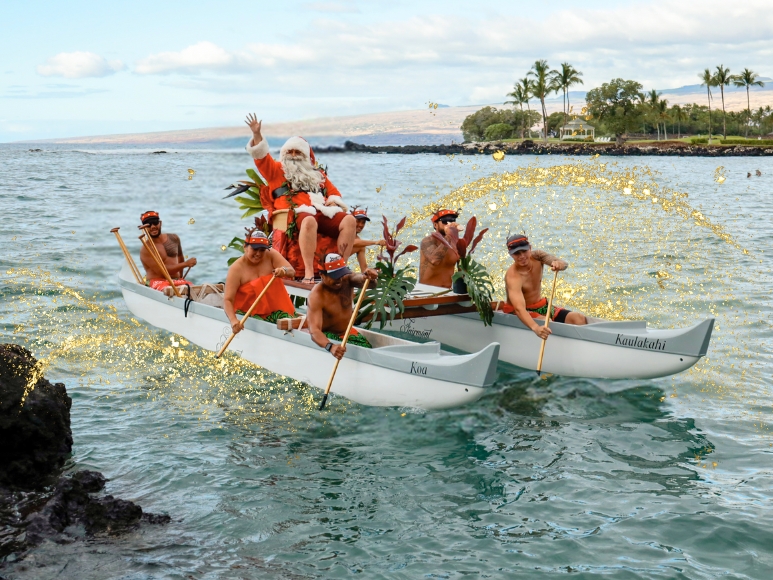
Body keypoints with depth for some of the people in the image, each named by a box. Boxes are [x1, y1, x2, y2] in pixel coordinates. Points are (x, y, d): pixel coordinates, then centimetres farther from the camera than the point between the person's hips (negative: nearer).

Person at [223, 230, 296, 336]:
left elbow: (292, 272, -10)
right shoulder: (236, 269, -13)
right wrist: (233, 320, -38)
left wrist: (284, 271, -36)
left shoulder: (271, 255, -2)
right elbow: (227, 300, -19)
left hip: (274, 308, 3)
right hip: (250, 313, -3)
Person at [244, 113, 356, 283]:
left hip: (322, 212, 5)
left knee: (349, 220, -24)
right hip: (297, 212, -5)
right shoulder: (277, 170, 25)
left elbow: (334, 192, 30)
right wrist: (256, 134, -3)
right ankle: (308, 273, -49)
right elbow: (261, 156, 10)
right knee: (309, 221, -42)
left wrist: (333, 201, 6)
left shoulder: (317, 174, 34)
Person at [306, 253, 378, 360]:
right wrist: (330, 347, -56)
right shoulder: (316, 297, -26)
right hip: (326, 337, -6)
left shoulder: (347, 280, -9)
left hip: (348, 332, 6)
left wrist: (368, 276, -58)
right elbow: (314, 330, -36)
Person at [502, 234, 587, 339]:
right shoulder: (513, 276, -27)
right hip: (520, 313, -7)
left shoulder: (536, 257, -7)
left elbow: (564, 264, -20)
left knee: (580, 319, -10)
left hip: (541, 306, 7)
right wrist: (535, 327, -60)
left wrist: (559, 264, -47)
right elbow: (519, 308, -42)